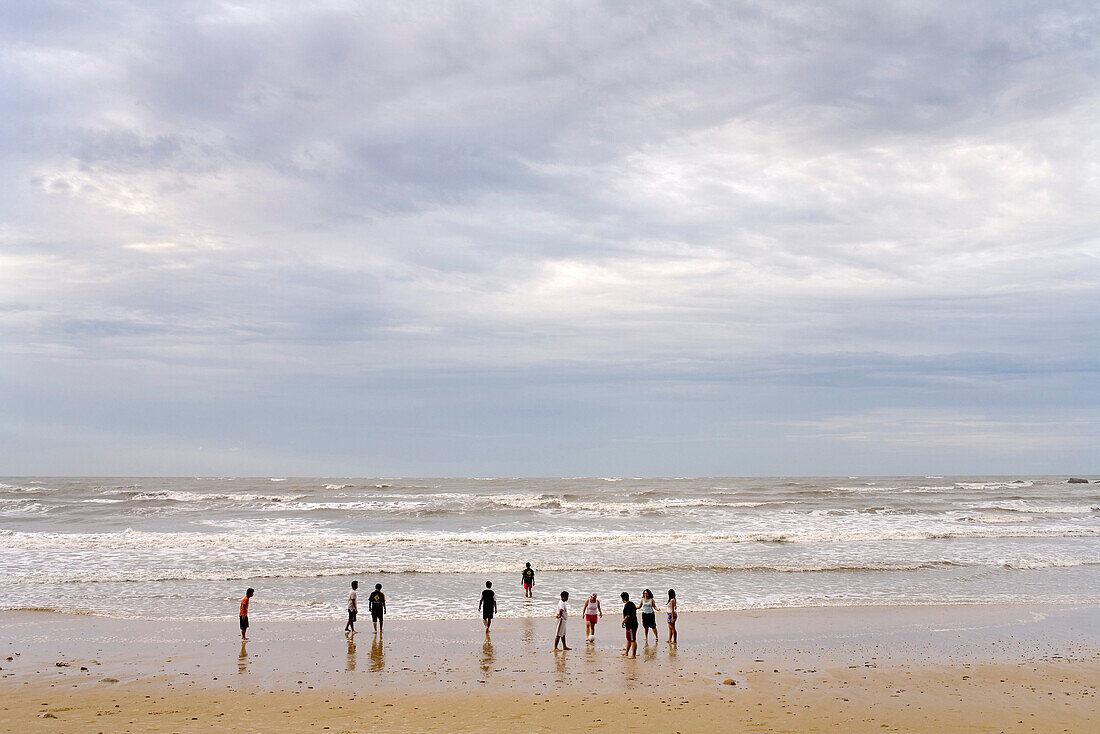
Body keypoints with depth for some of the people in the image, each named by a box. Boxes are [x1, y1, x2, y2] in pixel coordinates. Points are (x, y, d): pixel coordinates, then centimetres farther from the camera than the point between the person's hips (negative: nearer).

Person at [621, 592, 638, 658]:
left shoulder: (627, 605, -19)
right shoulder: (632, 603, 12)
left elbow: (627, 616, -23)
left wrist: (623, 622, -9)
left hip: (631, 626, -10)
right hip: (633, 624, 10)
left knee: (633, 640, -4)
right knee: (628, 639, 20)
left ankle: (634, 655, 1)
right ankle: (626, 653, 31)